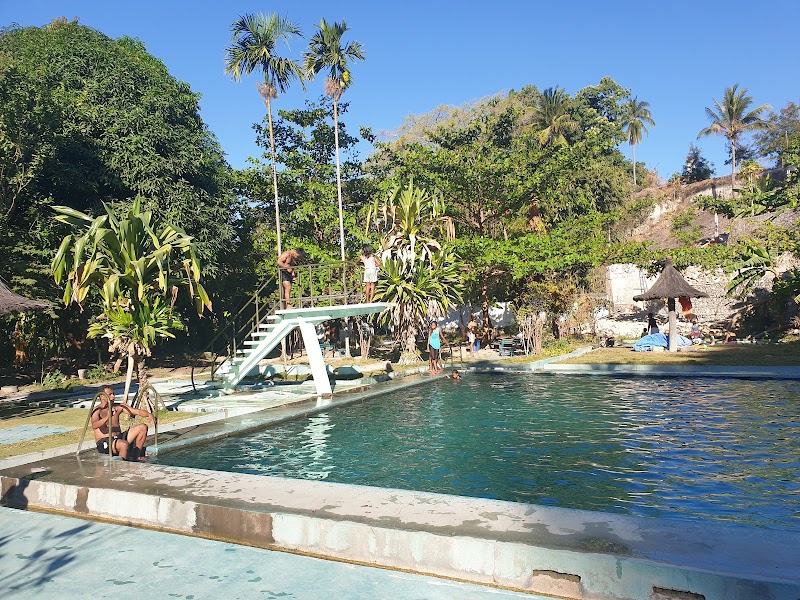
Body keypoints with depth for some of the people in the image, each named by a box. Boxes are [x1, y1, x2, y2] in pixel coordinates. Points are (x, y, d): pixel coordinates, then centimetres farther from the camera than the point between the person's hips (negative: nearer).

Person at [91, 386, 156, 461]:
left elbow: (137, 411, 3)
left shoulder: (118, 407, 8)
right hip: (104, 443, -7)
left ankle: (137, 456, 7)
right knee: (124, 444, -36)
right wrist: (107, 417, -47)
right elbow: (94, 426, -29)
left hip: (118, 438, 7)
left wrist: (149, 415, -16)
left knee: (143, 427, -3)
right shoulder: (97, 410, -9)